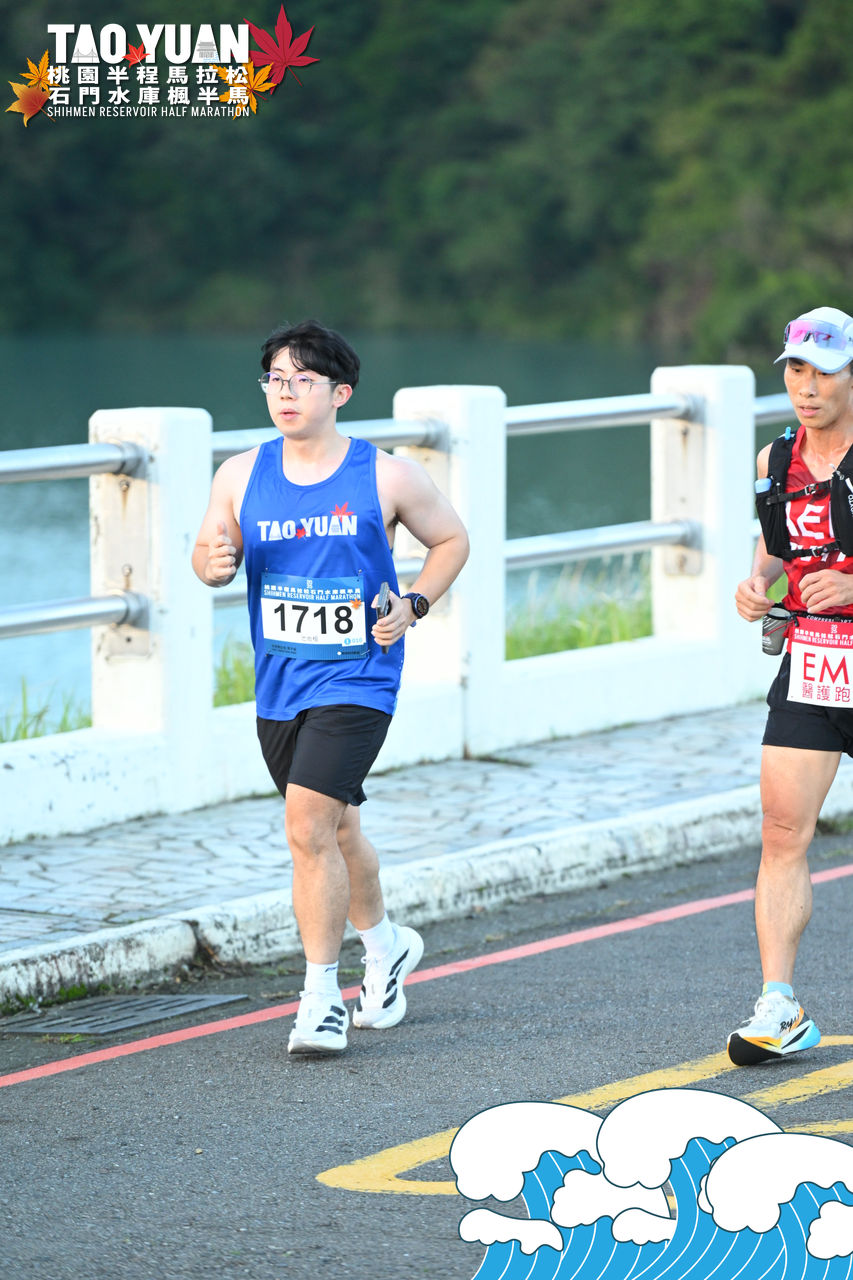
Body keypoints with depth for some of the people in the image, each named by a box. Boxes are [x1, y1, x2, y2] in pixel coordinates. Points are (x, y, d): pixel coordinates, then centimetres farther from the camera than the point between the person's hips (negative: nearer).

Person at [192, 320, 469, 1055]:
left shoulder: (386, 477, -6)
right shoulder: (243, 477, 2)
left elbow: (451, 539, 7)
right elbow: (211, 556, 9)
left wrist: (415, 605, -8)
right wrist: (213, 561, -15)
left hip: (356, 681, -5)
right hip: (280, 684, 5)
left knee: (309, 826, -18)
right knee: (334, 829, 19)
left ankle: (322, 1000, -10)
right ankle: (386, 947, 45)